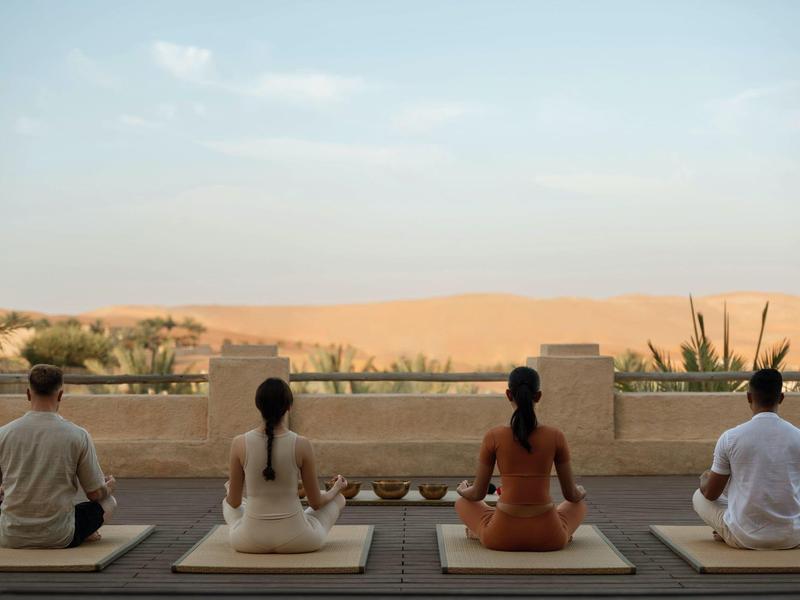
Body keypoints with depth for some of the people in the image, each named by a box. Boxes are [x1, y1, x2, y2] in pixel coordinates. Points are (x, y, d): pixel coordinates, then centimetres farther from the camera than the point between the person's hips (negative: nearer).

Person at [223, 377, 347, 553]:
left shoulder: (239, 444, -9)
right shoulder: (302, 445, -12)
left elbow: (234, 502, 2)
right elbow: (316, 502, -2)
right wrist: (336, 489, 21)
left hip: (250, 541, 2)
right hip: (295, 540, -2)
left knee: (228, 502, 35)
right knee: (338, 498, 27)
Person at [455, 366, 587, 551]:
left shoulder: (493, 437, -8)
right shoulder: (556, 437, -5)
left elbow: (478, 494, 2)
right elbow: (571, 494, 6)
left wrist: (462, 490, 27)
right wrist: (580, 492, 31)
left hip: (503, 537, -1)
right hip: (548, 538, 1)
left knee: (462, 503, 32)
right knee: (579, 505, 35)